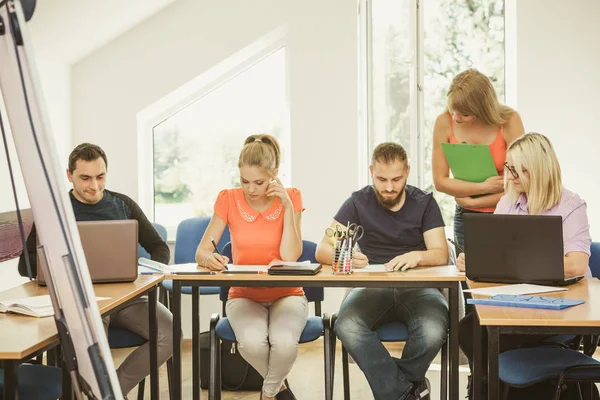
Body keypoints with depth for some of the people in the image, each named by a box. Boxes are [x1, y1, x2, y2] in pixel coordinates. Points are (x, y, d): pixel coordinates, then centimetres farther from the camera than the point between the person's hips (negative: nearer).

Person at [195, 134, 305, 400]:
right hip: (244, 295, 1)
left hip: (286, 295, 0)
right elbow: (201, 252, -8)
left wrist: (288, 206, -20)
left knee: (284, 343, -33)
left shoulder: (290, 198, -5)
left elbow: (290, 256, -15)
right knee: (252, 342, -33)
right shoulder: (228, 199, -4)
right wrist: (210, 258, -32)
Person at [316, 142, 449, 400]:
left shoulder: (424, 203, 7)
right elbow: (322, 250, -2)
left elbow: (441, 254, -3)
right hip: (372, 287, 0)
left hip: (417, 287, 0)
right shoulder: (358, 203, 5)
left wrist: (418, 256, -27)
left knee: (433, 331, -34)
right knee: (347, 325, -34)